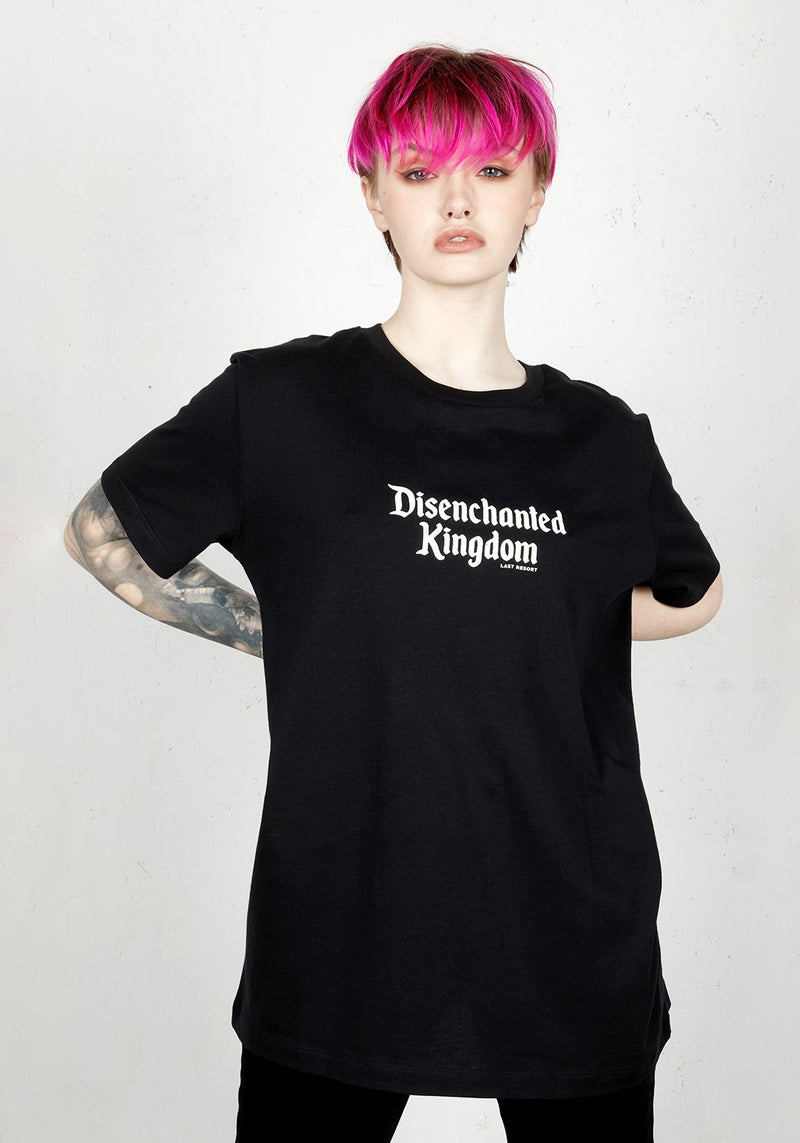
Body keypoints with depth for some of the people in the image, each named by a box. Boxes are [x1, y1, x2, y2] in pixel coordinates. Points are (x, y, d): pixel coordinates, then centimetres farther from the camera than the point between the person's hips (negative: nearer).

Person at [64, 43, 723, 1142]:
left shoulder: (601, 439, 2)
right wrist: (282, 631, -1)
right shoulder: (282, 400, -5)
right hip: (340, 930, -2)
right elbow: (98, 530, 7)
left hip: (572, 938, 3)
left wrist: (531, 624, 6)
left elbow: (693, 595, 20)